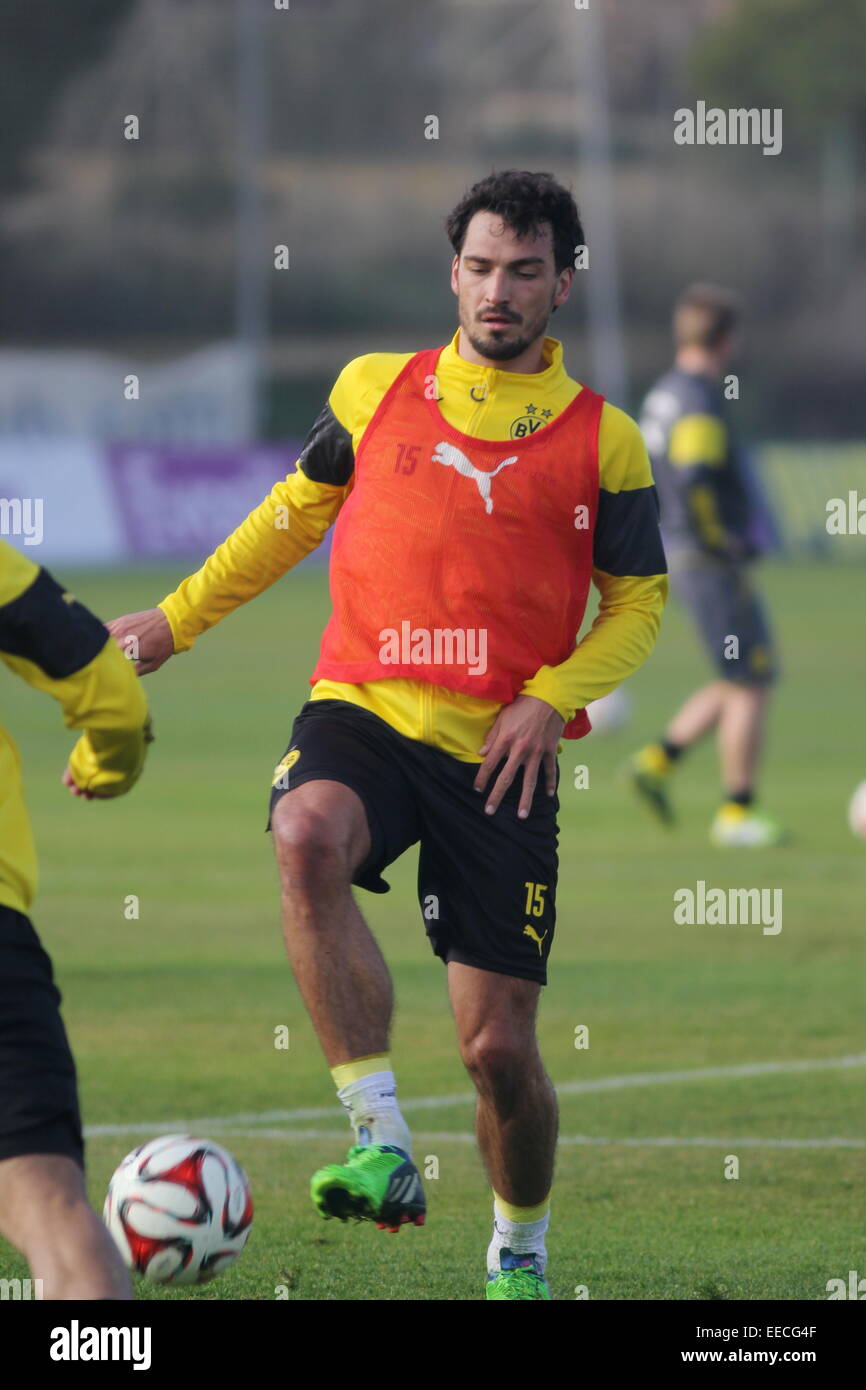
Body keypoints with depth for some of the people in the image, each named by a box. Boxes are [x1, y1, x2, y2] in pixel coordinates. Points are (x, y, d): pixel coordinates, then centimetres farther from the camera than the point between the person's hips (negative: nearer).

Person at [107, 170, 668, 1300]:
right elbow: (294, 515, 24)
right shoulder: (375, 390, 9)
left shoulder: (603, 440, 4)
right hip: (362, 713, 1)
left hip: (498, 753, -1)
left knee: (499, 1046, -3)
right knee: (308, 839, -36)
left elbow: (638, 606, 9)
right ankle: (382, 1146, -36)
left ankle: (519, 1254, 27)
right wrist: (178, 617, 26)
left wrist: (552, 698, -8)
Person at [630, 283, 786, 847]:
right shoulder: (700, 401, -18)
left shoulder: (664, 394, 12)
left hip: (682, 553, 10)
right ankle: (737, 813, 2)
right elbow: (693, 482, -30)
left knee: (746, 680, 16)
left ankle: (661, 759, 9)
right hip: (714, 564, -10)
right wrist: (720, 541, -17)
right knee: (749, 684, -2)